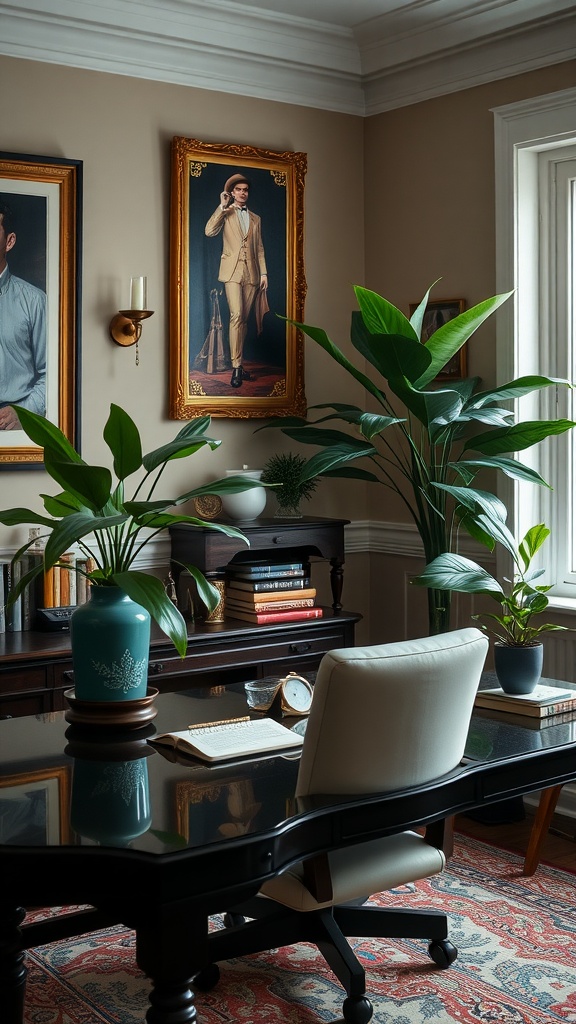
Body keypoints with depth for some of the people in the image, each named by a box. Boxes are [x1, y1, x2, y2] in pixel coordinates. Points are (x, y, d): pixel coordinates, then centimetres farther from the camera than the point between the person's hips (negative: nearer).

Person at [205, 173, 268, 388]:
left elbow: (259, 248, 17)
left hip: (251, 273, 4)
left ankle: (237, 362, 10)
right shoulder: (225, 214, 7)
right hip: (232, 271, -4)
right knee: (236, 316, -17)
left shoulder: (255, 219, 19)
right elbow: (209, 231, -11)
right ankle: (236, 367, -18)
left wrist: (263, 273, 7)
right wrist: (222, 207, -11)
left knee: (244, 319, 4)